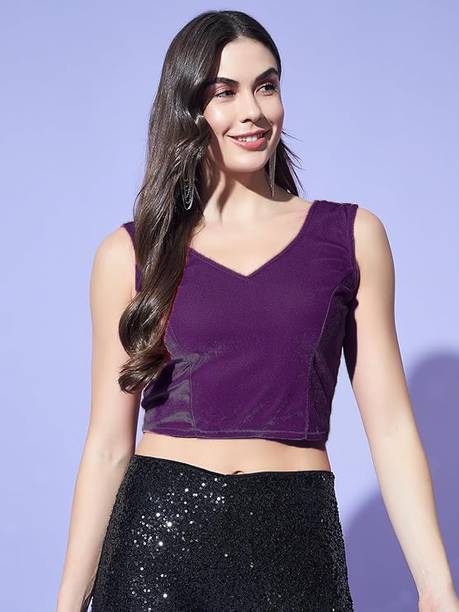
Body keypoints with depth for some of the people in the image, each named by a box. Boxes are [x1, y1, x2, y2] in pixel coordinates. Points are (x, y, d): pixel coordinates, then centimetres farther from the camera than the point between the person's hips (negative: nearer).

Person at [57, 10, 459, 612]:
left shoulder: (351, 235, 4)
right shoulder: (132, 252, 2)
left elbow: (391, 430, 2)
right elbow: (108, 446, 4)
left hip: (297, 542, 1)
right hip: (158, 538, 0)